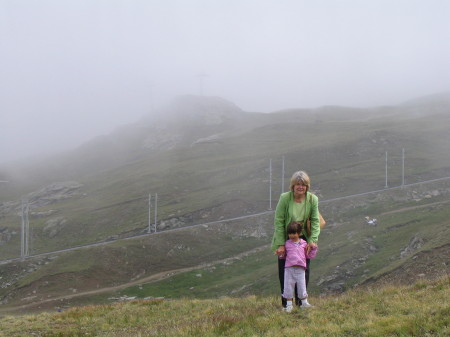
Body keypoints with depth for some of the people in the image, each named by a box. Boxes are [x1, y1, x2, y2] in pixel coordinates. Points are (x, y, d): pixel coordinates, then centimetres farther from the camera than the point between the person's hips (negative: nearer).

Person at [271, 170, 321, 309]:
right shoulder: (285, 198, -17)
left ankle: (301, 299, 18)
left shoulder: (312, 199, -10)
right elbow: (279, 221, -14)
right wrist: (281, 244, -17)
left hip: (303, 239, 2)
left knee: (304, 270, 5)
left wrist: (313, 240, -17)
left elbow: (315, 221, -6)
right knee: (284, 271, 2)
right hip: (286, 239, -2)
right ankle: (285, 301, 13)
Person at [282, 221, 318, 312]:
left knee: (302, 286, 4)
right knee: (288, 287, 3)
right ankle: (289, 305, 12)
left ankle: (304, 303, 18)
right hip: (289, 268, 0)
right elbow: (284, 254, 16)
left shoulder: (304, 244, 7)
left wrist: (314, 248, 1)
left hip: (300, 269, 0)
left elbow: (310, 255, 13)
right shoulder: (287, 244, 7)